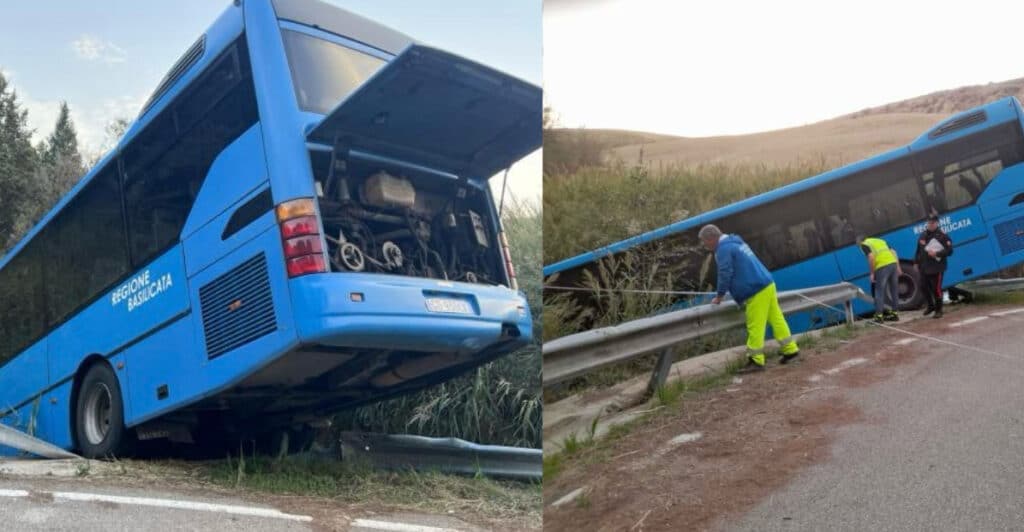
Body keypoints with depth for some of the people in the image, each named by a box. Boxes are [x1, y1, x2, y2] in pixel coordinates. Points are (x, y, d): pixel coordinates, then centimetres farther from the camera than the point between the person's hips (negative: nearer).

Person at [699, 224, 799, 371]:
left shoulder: (724, 249, -13)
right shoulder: (735, 242, 19)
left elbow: (725, 274, -15)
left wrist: (719, 296, -3)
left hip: (757, 292, -10)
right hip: (767, 285, 10)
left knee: (755, 327, -4)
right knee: (776, 318, 16)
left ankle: (756, 361, 0)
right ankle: (790, 349, 24)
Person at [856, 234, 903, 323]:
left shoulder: (864, 245, 6)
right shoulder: (879, 240, 28)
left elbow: (871, 257, -11)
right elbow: (893, 252, 20)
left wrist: (872, 273, -6)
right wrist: (898, 267, 18)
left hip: (882, 267, -7)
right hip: (893, 263, 7)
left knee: (879, 292, 2)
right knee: (894, 290, 16)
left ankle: (879, 316, 3)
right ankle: (895, 313, 23)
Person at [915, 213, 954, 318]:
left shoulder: (942, 235, -5)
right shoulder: (923, 236, 14)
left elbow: (949, 250, -8)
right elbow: (918, 250, 21)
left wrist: (936, 253, -19)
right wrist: (916, 262, 17)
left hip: (937, 268, -6)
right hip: (924, 268, 6)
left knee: (936, 289, -5)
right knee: (925, 288, 11)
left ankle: (938, 310, 9)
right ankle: (931, 306, 33)